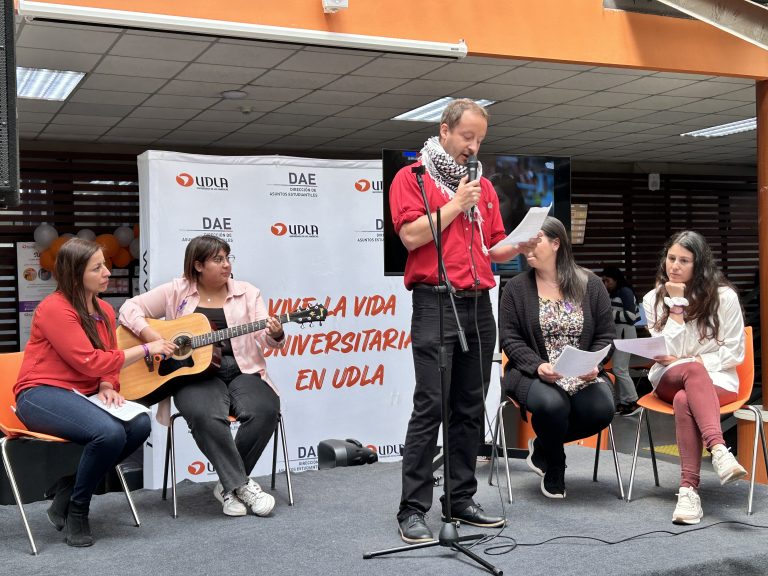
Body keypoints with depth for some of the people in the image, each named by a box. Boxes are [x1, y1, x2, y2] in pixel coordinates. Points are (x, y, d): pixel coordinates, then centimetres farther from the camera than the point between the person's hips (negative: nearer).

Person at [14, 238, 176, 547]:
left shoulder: (104, 311, 10)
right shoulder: (54, 308, -14)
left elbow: (107, 362, 14)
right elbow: (90, 362, -19)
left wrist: (107, 388, -9)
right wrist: (146, 348, -15)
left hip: (82, 396, 7)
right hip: (42, 395, -7)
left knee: (140, 424, -22)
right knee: (110, 432, -34)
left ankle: (67, 487, -3)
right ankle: (74, 511, -8)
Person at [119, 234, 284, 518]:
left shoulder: (247, 293, 10)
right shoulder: (176, 291, 5)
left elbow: (268, 339, 4)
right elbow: (130, 308, 2)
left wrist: (276, 334, -21)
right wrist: (155, 339, -14)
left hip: (241, 371, 2)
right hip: (194, 373, -2)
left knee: (266, 410, -28)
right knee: (206, 416, -35)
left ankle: (228, 486, -9)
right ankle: (242, 485, -19)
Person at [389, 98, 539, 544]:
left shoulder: (484, 187, 19)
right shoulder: (412, 178, 2)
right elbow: (411, 235, -11)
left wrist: (521, 245, 1)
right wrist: (455, 205, -8)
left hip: (480, 305, 6)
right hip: (436, 303, -6)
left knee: (471, 407, 7)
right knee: (431, 406, -9)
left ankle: (461, 499, 16)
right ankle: (414, 509, -3)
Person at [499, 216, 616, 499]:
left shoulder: (591, 285, 6)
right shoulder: (516, 288, 3)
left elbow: (606, 335, 7)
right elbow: (510, 338, -1)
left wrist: (593, 364, -12)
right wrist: (538, 366, -18)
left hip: (584, 373, 2)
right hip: (532, 373, -2)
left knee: (601, 409, -29)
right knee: (551, 403, -35)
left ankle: (543, 446, 2)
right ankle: (554, 468, -1)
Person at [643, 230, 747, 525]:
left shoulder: (724, 296, -1)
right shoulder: (653, 299, 4)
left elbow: (734, 353, -2)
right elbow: (669, 352, -6)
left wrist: (687, 360, -11)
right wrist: (676, 304, -12)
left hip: (716, 380, -1)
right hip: (670, 380, 1)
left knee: (684, 400, -36)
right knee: (692, 371, -37)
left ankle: (689, 489, -45)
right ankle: (719, 450, -54)